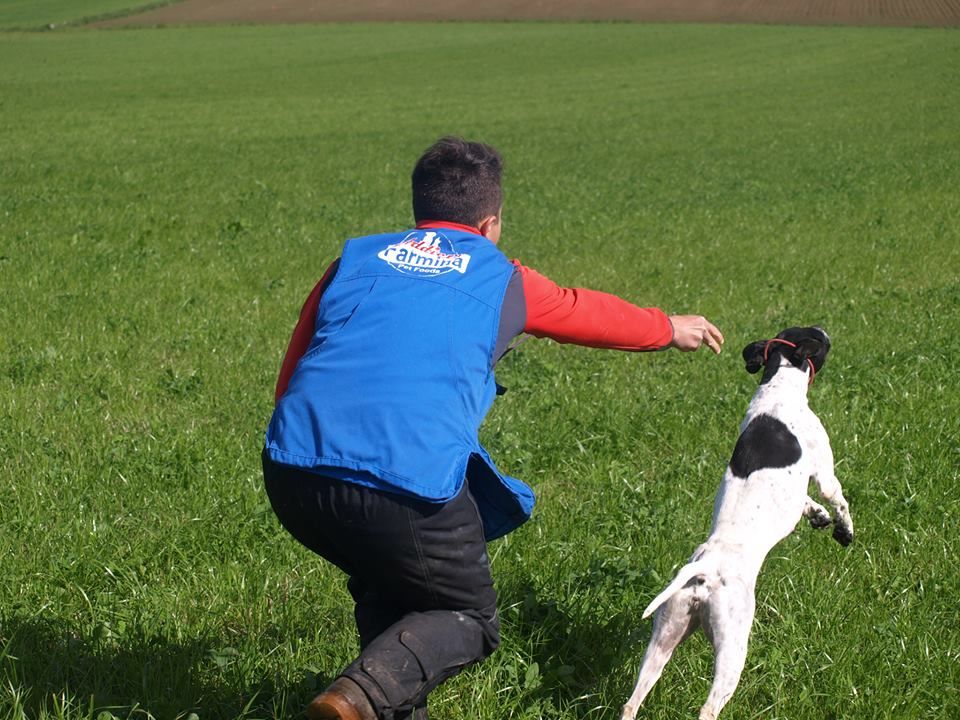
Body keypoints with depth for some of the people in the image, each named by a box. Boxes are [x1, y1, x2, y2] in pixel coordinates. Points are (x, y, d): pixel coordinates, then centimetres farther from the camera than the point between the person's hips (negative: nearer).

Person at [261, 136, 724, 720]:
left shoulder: (355, 258, 21)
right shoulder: (503, 281, 17)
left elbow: (291, 375, 22)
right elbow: (588, 313, 35)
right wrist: (669, 329, 54)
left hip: (290, 475, 4)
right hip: (409, 487, -4)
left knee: (385, 589, 32)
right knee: (469, 621, 17)